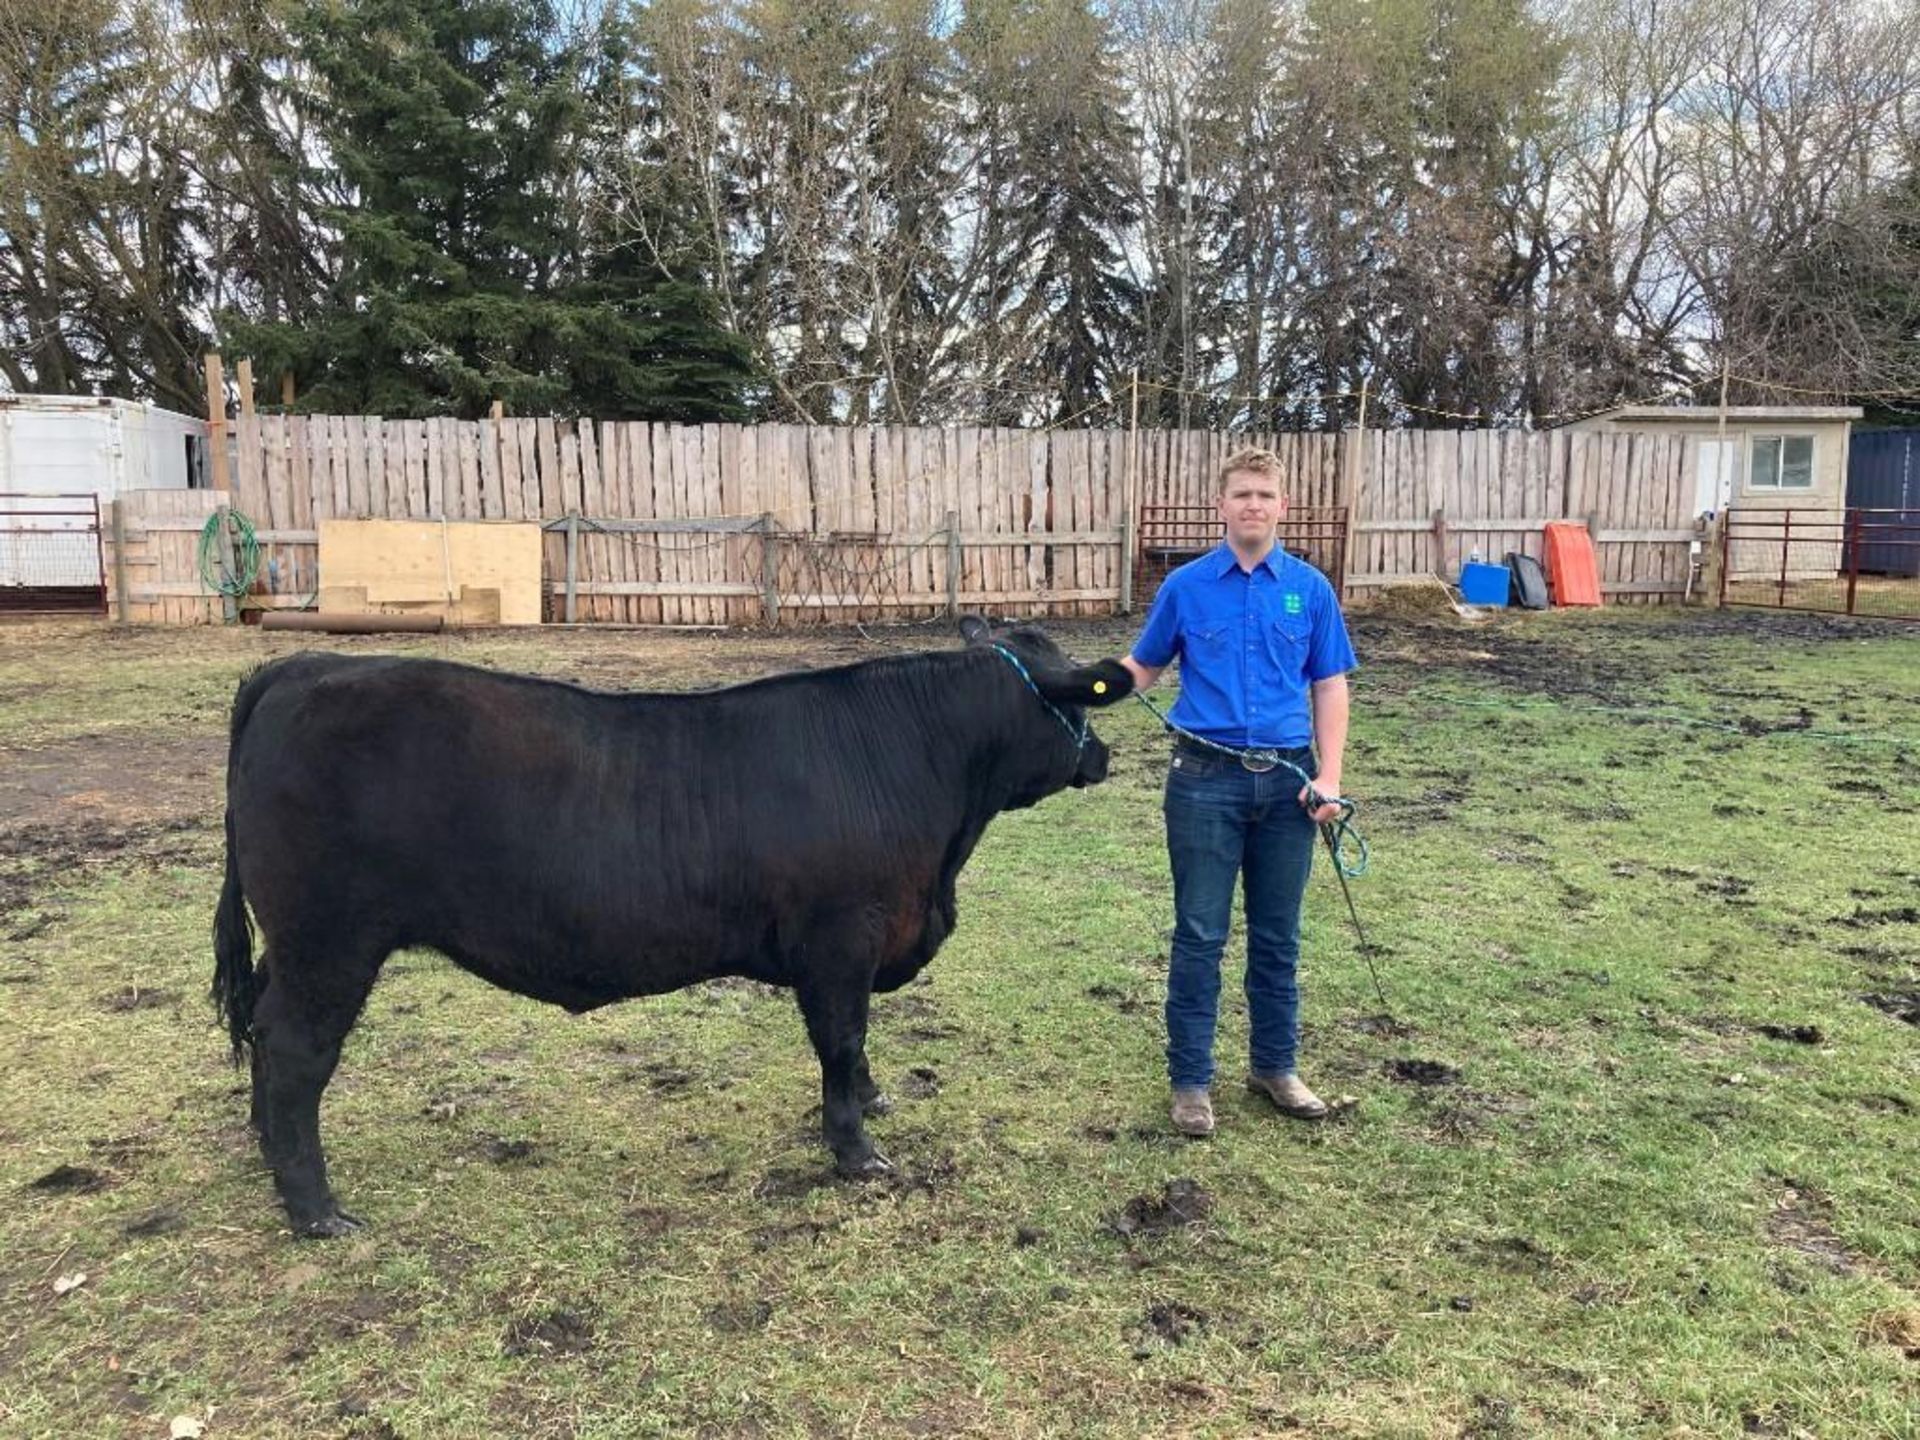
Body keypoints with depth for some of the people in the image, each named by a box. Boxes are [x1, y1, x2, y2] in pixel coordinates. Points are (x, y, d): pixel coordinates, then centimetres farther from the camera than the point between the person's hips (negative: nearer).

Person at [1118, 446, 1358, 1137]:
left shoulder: (1310, 588, 2)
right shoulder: (1186, 586, 0)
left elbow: (1329, 687, 5)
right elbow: (1142, 666, 8)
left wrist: (1329, 776, -5)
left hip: (1286, 780, 2)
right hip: (1206, 777, -1)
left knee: (1277, 934, 12)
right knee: (1200, 934, 4)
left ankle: (1274, 1065, 29)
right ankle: (1190, 1079, 16)